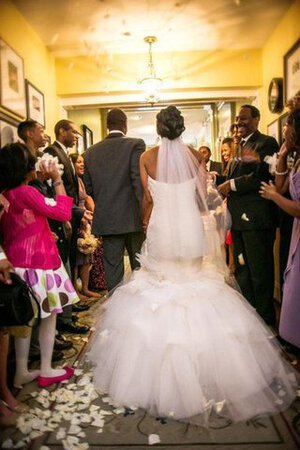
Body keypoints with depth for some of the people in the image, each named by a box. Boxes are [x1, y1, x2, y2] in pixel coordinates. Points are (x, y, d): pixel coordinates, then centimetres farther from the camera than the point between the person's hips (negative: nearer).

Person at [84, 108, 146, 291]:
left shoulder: (92, 151, 6)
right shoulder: (136, 144, -6)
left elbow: (88, 189, 9)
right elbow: (139, 181, -16)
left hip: (106, 219, 3)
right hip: (132, 217, -3)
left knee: (112, 268, 9)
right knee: (140, 266, 10)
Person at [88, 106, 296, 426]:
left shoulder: (147, 158, -3)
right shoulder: (195, 156, -2)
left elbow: (148, 199, 2)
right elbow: (202, 197, 2)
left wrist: (145, 224, 18)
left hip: (161, 232, 0)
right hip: (192, 231, 1)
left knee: (160, 284, 12)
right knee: (196, 285, 14)